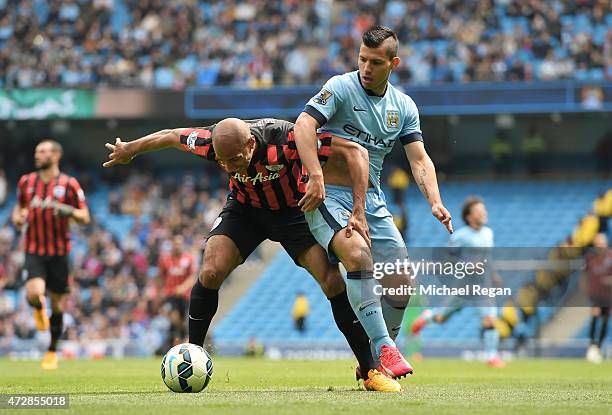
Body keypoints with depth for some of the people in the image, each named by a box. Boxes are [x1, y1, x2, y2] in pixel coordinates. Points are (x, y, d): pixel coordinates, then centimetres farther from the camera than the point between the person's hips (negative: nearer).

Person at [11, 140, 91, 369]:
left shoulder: (69, 184, -2)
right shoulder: (26, 182, 6)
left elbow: (85, 217, 0)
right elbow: (19, 207, 22)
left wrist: (68, 211, -21)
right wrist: (18, 218, -1)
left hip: (59, 252, -1)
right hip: (34, 250, 1)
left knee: (57, 304, 5)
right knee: (34, 294, -23)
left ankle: (52, 351, 23)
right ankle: (39, 309, 16)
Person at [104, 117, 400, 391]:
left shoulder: (288, 140, -38)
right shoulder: (213, 141, -28)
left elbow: (356, 152, -33)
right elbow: (170, 136, -6)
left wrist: (359, 212, -39)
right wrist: (129, 150, 11)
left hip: (293, 209, -2)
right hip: (245, 209, 2)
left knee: (333, 281, -17)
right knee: (210, 272, -20)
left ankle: (371, 371, -7)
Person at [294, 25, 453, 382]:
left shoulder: (404, 107, 10)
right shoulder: (341, 88, -7)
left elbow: (420, 158, 8)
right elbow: (304, 125, -19)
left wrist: (435, 202, -9)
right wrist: (316, 177, -30)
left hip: (372, 200, 6)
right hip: (330, 194, -6)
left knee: (402, 282, 0)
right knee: (358, 255, -32)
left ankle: (371, 363, 17)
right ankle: (384, 349, -33)